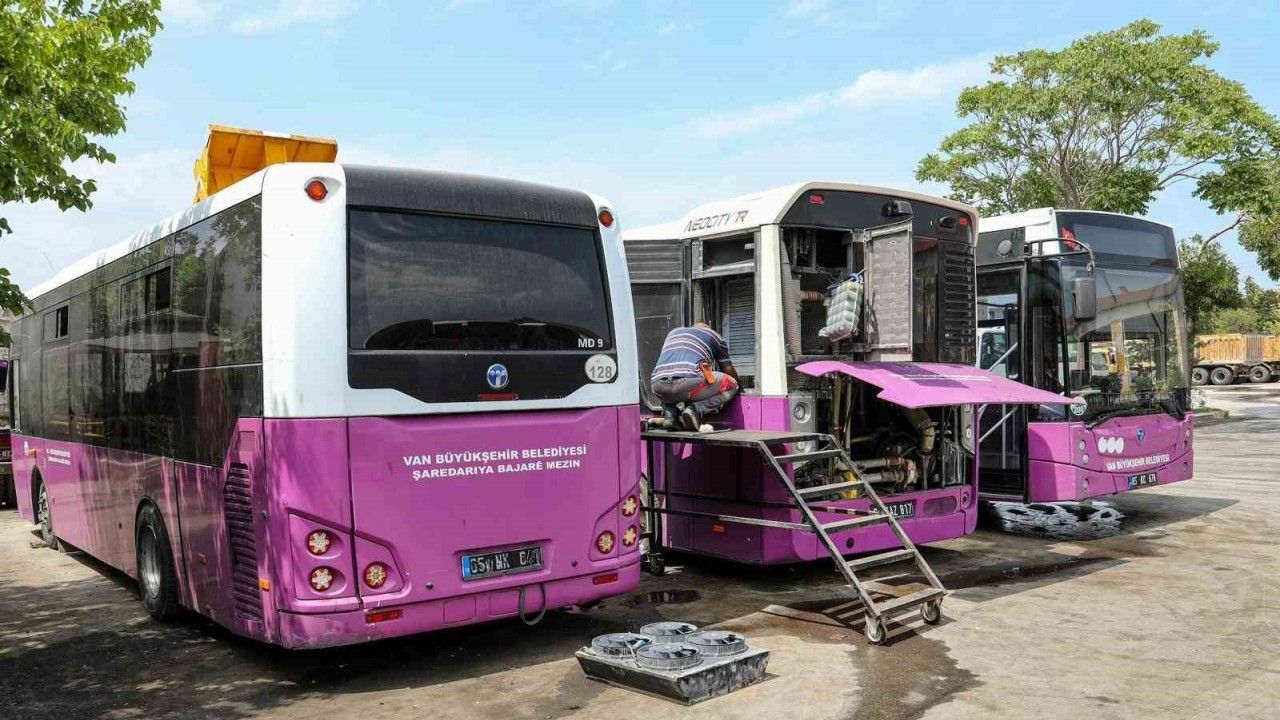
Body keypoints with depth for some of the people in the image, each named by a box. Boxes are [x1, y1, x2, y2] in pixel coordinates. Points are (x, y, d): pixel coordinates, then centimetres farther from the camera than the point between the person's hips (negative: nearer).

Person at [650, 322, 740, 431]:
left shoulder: (673, 332, 37)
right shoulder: (713, 335, 27)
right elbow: (728, 370, 30)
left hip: (657, 386, 5)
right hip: (686, 380, -5)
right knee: (731, 384, 14)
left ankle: (670, 411, 9)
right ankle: (695, 410, -6)